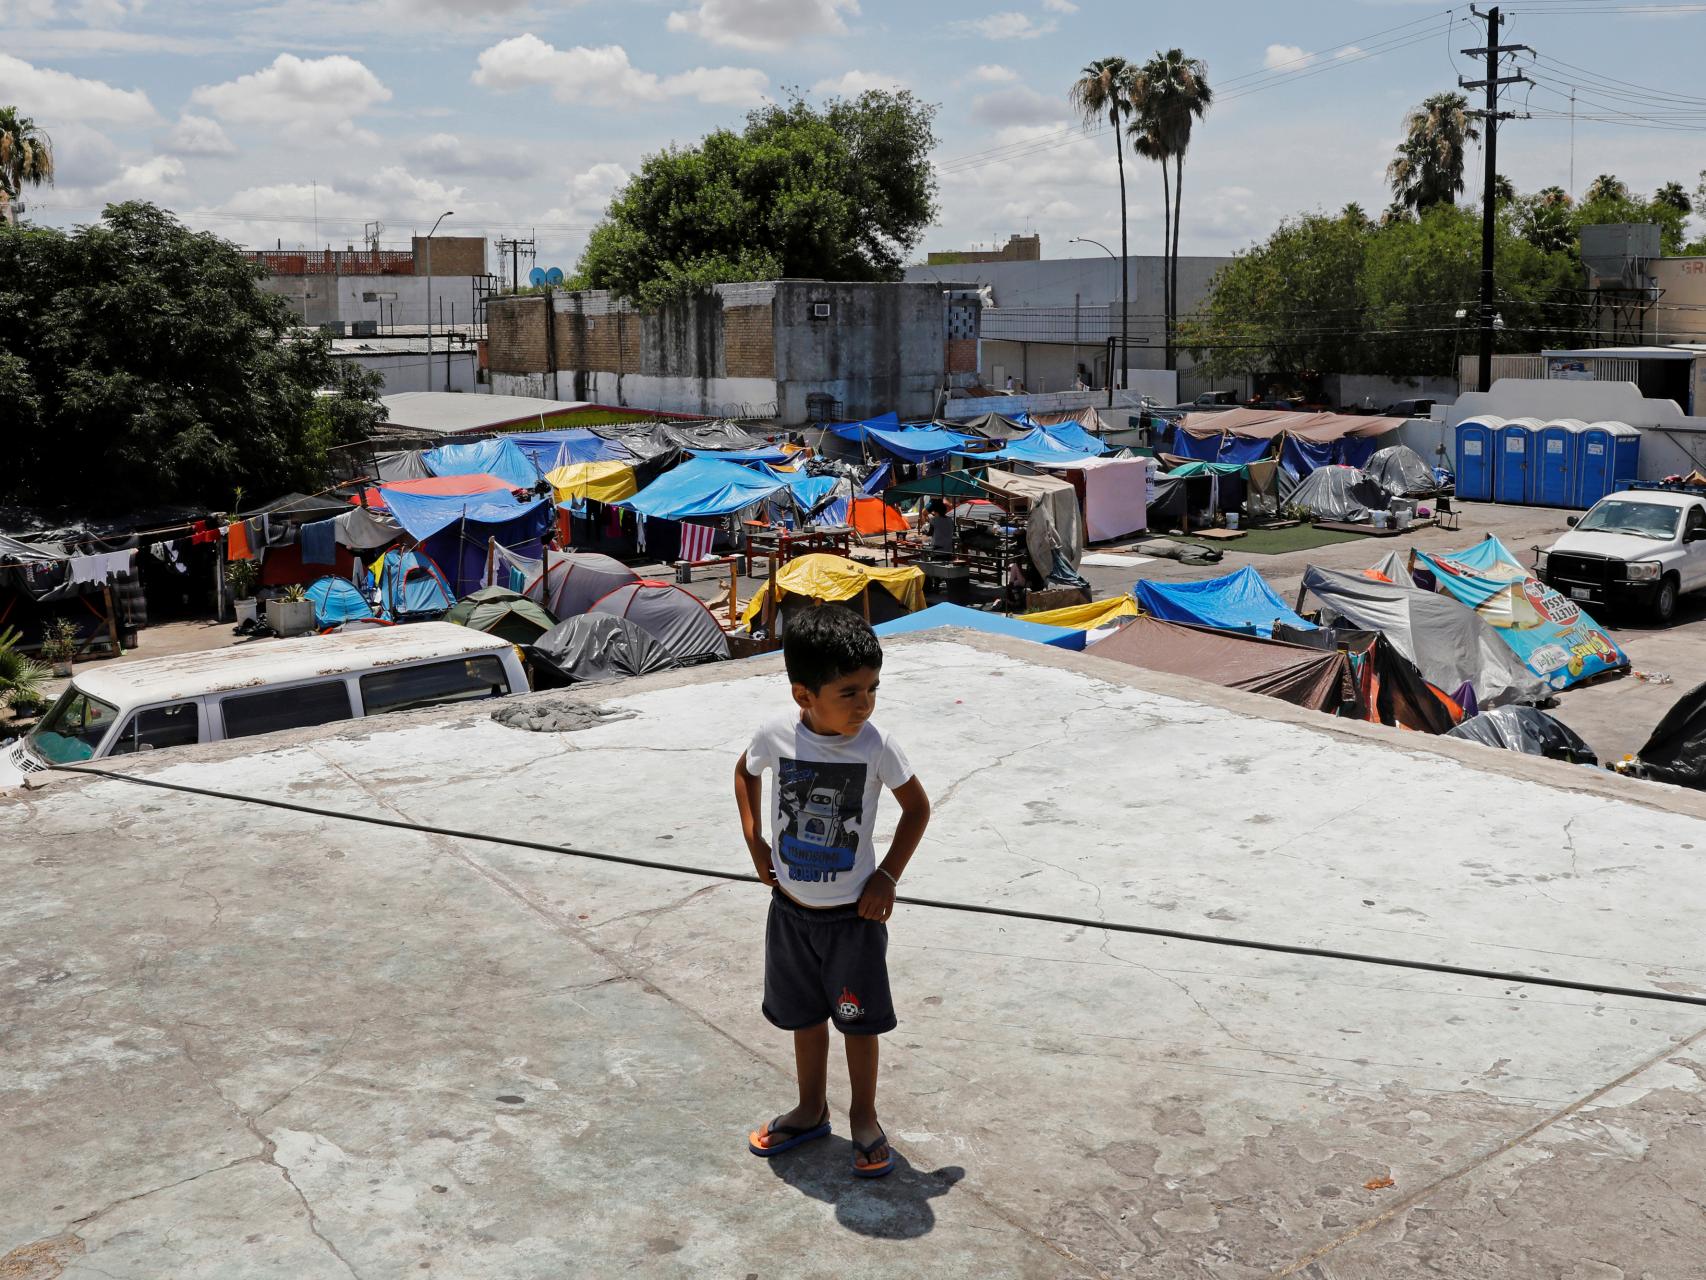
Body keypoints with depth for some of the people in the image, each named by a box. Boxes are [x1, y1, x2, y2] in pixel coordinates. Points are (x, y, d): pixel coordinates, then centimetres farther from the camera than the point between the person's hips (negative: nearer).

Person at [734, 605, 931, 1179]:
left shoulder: (876, 746, -20)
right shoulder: (777, 735, -16)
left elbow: (917, 808, -5)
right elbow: (746, 773, 8)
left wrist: (887, 877, -9)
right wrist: (755, 843, 2)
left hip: (854, 915, -2)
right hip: (791, 909, 2)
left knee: (860, 1021, 12)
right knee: (805, 1016, 20)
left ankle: (864, 1118, 33)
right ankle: (811, 1111, 41)